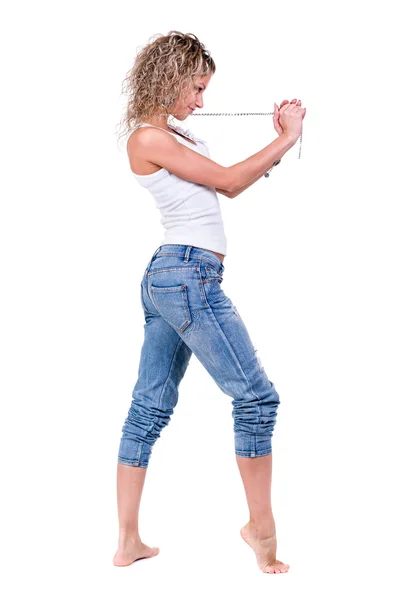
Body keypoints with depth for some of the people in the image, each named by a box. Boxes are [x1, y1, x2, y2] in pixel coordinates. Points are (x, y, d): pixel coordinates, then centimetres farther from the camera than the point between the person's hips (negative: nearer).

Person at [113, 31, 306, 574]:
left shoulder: (175, 134, 17)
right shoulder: (148, 139, -11)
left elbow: (227, 186, 18)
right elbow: (228, 182, -10)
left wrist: (278, 141, 11)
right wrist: (286, 140, -3)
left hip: (166, 277, 10)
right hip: (189, 273, -10)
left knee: (150, 407, 9)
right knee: (256, 396, -2)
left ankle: (128, 541, 16)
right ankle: (261, 525, 10)